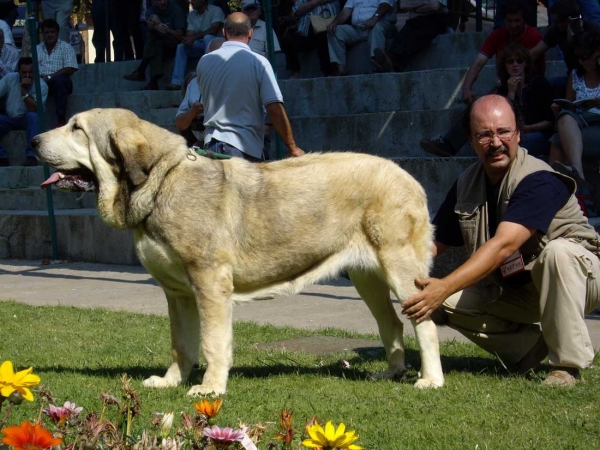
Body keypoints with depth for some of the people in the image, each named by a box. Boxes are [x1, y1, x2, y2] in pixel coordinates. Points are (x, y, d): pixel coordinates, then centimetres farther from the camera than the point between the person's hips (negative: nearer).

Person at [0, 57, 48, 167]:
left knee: (32, 116, -37)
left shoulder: (41, 85, -15)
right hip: (9, 119, 3)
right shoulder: (10, 78, -6)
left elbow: (35, 109, -24)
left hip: (28, 120, -3)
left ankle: (31, 156, -41)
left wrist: (24, 92, -29)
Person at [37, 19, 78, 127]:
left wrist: (50, 77, -15)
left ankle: (62, 119, -37)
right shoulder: (37, 49, 19)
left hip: (60, 81, -2)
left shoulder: (66, 48, 7)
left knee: (58, 80, -38)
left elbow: (70, 69, -5)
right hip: (41, 81, 2)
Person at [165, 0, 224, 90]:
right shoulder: (191, 15, 13)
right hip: (198, 46, 5)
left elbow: (214, 30, -20)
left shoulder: (216, 10, -6)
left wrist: (194, 37, -26)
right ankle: (176, 82, -28)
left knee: (207, 37, -36)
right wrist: (188, 39, -24)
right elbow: (190, 34, 2)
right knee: (181, 46, -19)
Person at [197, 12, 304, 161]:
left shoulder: (204, 61, 5)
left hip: (210, 144, 4)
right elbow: (275, 109, -11)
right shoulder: (258, 62, -6)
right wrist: (292, 147, -4)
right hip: (245, 147, -4)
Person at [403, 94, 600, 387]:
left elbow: (503, 245, -37)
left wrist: (445, 286, -46)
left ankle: (568, 363, -24)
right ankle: (530, 348, 0)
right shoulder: (467, 184, -2)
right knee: (440, 302, -16)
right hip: (511, 291, 6)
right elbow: (435, 242, -1)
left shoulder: (539, 181, -25)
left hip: (575, 276, -6)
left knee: (557, 251, -39)